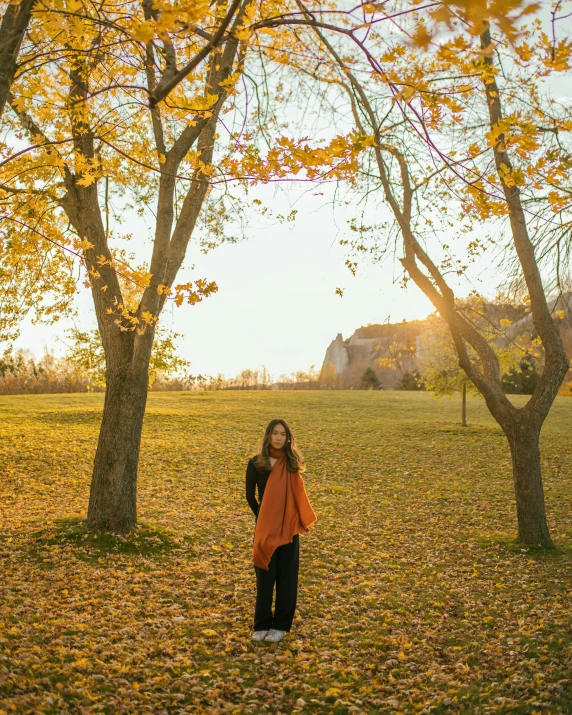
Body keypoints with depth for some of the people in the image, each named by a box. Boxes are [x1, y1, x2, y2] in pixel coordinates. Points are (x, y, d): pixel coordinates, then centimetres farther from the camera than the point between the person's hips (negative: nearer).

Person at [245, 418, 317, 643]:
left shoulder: (291, 462, 0)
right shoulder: (255, 463, -4)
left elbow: (297, 496, 6)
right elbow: (250, 495, 4)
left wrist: (301, 520, -3)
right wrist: (262, 518, 3)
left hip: (288, 527, 1)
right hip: (265, 527, -1)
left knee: (286, 576, 6)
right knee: (264, 575, 7)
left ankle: (281, 625, 17)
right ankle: (262, 624, 18)